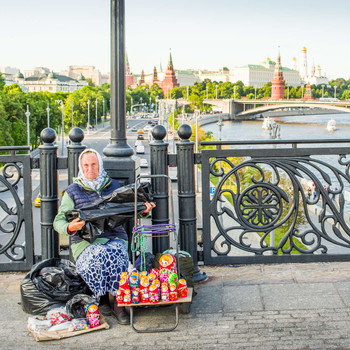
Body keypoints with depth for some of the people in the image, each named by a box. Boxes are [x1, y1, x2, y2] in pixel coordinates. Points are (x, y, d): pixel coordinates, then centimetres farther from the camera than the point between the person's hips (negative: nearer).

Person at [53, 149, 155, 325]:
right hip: (85, 241, -1)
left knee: (116, 253, -34)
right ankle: (102, 299, -18)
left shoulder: (113, 186, 16)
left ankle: (118, 304, -26)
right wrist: (70, 227, -19)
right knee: (99, 255, -36)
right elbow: (58, 221, 5)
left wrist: (143, 210, 0)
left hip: (115, 237, 1)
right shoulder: (73, 191, 10)